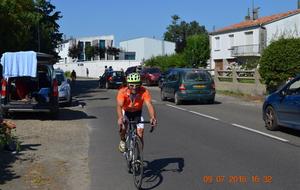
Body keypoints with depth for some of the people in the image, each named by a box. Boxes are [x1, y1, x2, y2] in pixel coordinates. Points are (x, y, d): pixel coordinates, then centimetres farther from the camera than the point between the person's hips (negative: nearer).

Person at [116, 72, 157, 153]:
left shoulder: (144, 92, -30)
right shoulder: (122, 91, -32)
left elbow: (149, 105, -40)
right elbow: (119, 105, -43)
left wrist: (153, 117, -59)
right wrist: (120, 117, -63)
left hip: (137, 113, 1)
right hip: (125, 112, -1)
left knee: (140, 133, -13)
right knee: (122, 127, -27)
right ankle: (122, 141, 7)